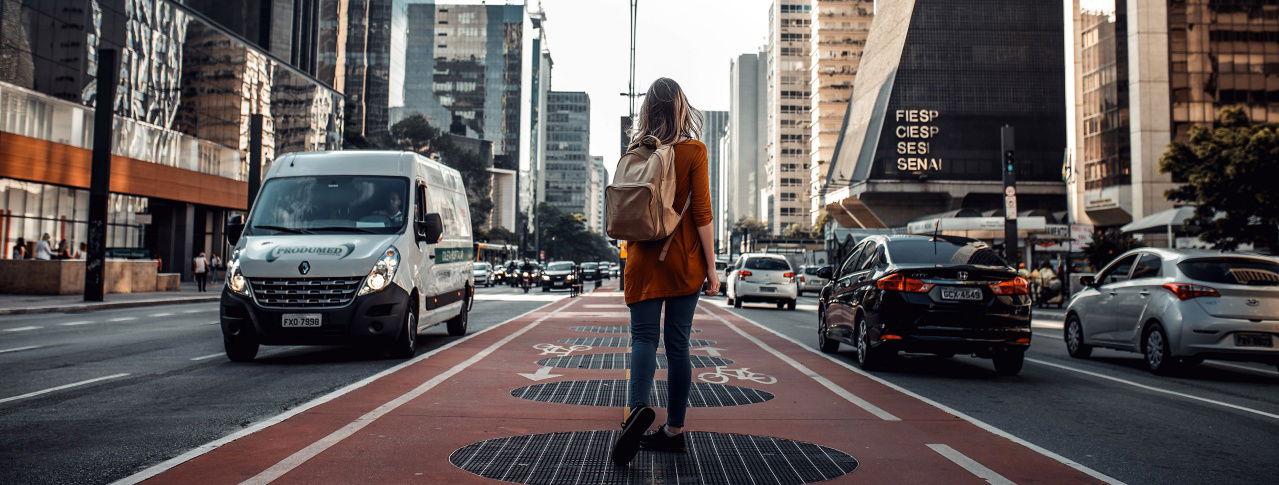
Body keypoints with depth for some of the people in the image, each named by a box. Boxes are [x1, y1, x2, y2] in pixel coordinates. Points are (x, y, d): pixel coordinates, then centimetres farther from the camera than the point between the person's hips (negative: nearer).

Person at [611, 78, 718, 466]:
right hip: (684, 260, -1)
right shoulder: (693, 151, -4)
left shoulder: (636, 151, 4)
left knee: (644, 336, 1)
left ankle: (639, 406, -25)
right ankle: (674, 430, 12)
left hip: (643, 259, 1)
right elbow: (701, 212, -8)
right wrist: (711, 266, -4)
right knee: (678, 342, 5)